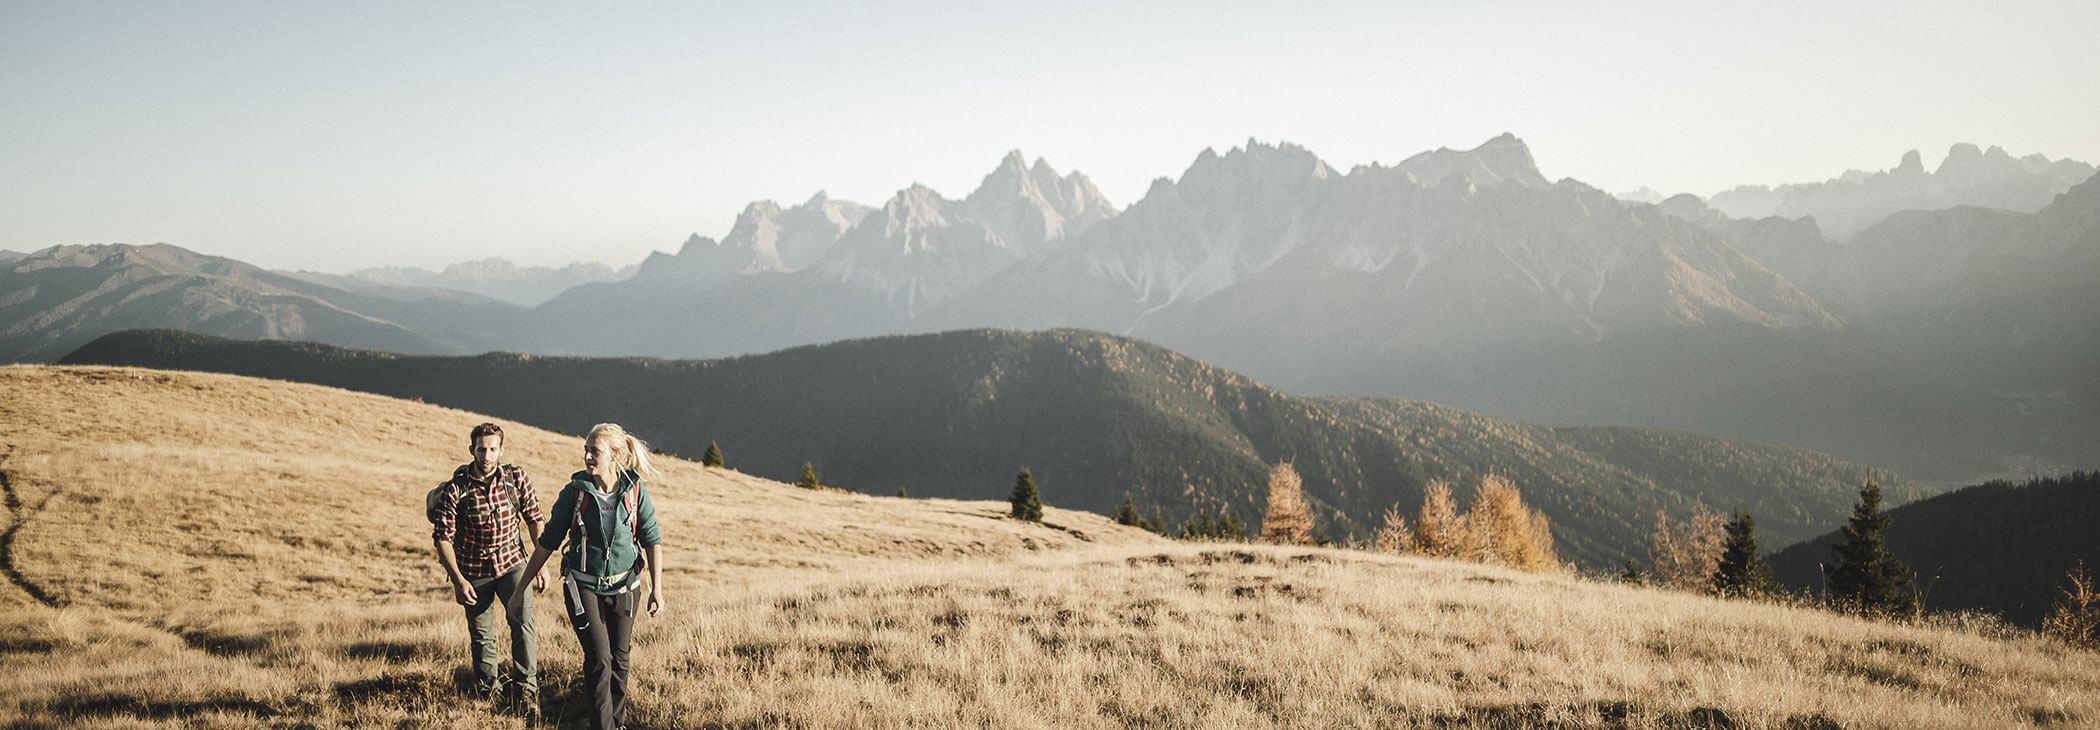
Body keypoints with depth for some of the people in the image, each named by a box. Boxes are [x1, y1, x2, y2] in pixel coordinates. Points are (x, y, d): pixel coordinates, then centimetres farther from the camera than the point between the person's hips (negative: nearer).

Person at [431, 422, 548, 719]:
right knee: (482, 637, 9)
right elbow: (443, 537, -11)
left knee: (523, 622, -17)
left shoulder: (516, 478, -11)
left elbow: (534, 520, -1)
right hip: (473, 570, -1)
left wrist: (541, 566, -3)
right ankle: (489, 690, 30)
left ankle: (526, 688, -8)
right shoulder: (455, 489, -16)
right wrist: (457, 580, -16)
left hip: (511, 562, 1)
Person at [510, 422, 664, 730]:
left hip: (623, 587, 1)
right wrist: (520, 590, -1)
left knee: (619, 660, 9)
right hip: (583, 586, -1)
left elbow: (652, 539, 0)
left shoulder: (635, 490, -8)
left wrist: (657, 588, -6)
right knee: (599, 659, -11)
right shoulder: (575, 491, -9)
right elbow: (548, 542, -3)